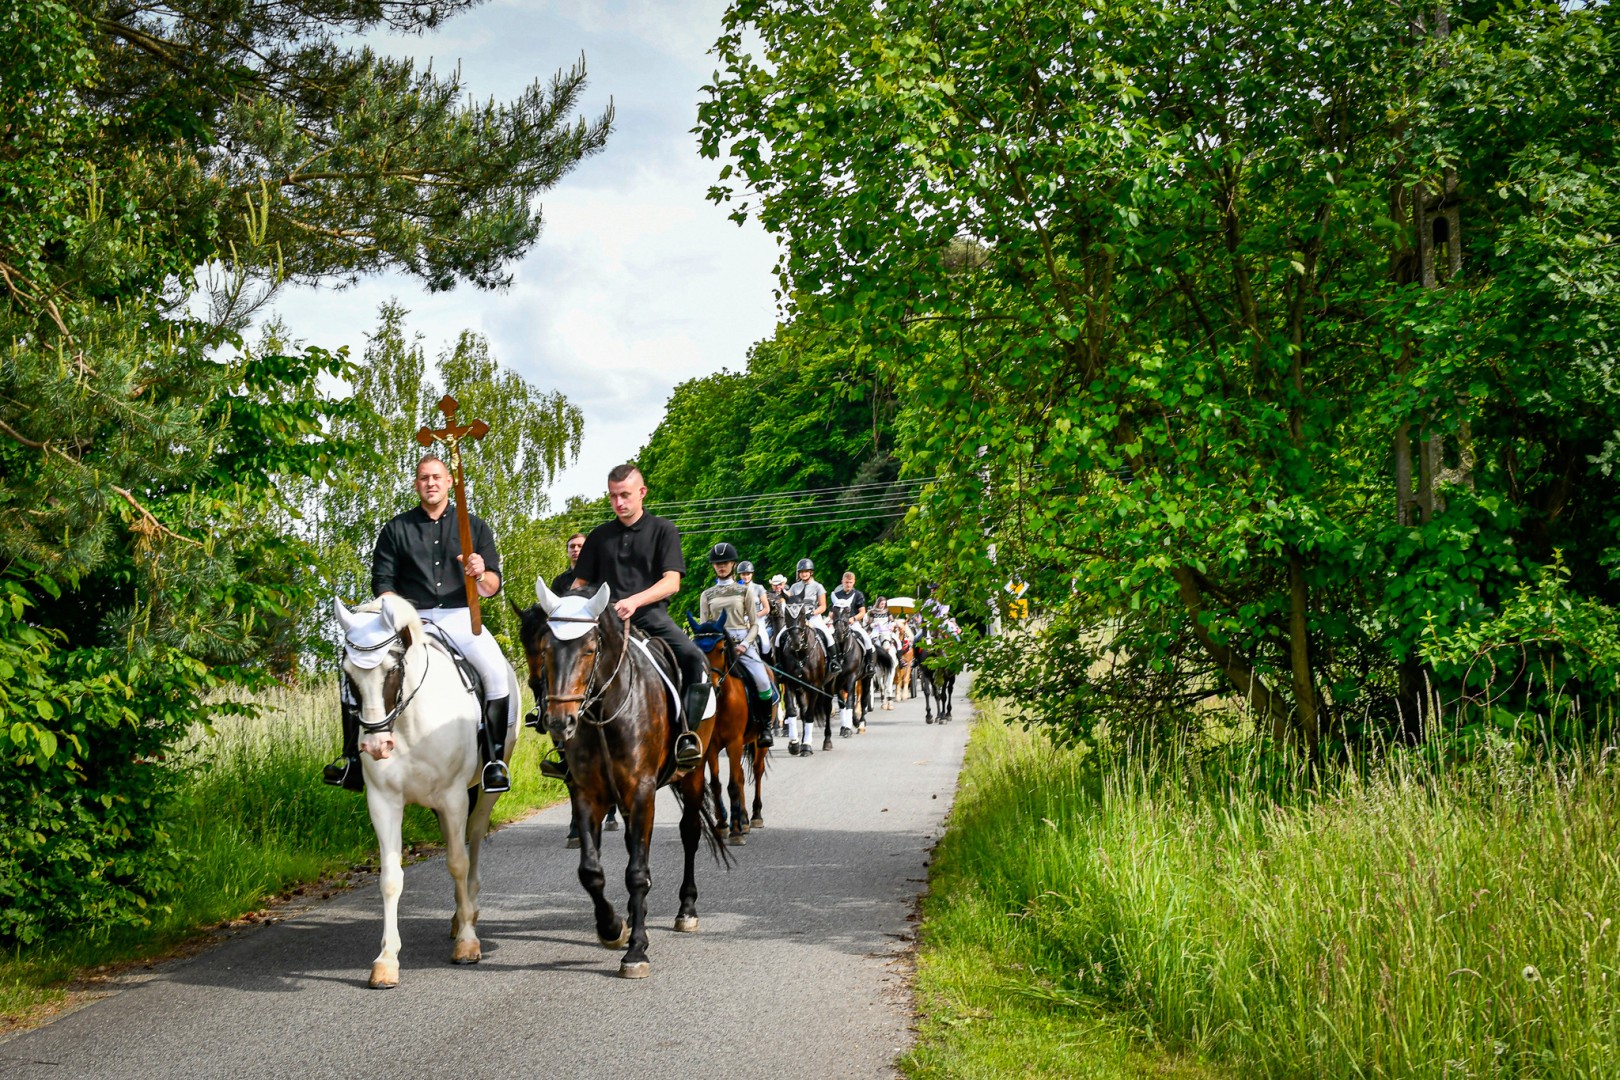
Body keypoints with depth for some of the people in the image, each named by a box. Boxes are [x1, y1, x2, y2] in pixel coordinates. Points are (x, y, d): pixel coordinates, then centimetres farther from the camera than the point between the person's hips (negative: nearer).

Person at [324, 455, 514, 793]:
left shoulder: (474, 527, 11)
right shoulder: (396, 529, 12)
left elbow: (493, 587, 7)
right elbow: (382, 581, 8)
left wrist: (481, 576, -16)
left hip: (459, 616, -1)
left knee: (496, 669, -29)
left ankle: (494, 759, -21)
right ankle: (351, 758, -10)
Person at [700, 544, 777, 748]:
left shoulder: (745, 590, 10)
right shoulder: (707, 594, 14)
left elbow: (754, 624, 7)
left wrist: (745, 644, -10)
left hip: (743, 643, -1)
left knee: (764, 685, -22)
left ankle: (765, 727, -4)